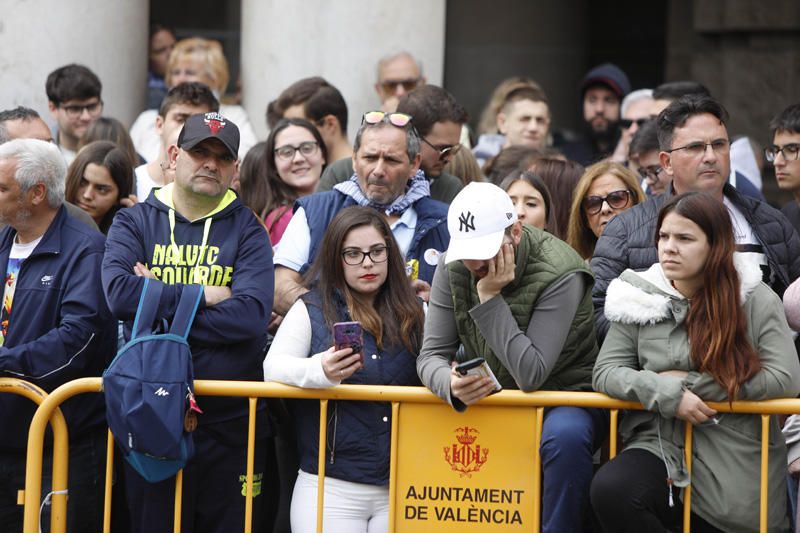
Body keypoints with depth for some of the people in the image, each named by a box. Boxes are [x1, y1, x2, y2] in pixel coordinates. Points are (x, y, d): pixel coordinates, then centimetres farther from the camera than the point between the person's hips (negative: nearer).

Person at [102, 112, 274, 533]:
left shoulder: (247, 231, 5)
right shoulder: (134, 223, 8)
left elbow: (252, 315, -12)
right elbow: (119, 293, -13)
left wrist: (161, 307, -12)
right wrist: (204, 296, -11)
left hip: (230, 423, 0)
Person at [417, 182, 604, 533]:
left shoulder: (560, 276, -21)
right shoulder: (453, 269, -5)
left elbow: (531, 376, -26)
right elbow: (431, 355, -7)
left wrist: (490, 297, -28)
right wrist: (450, 385, -32)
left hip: (564, 401, -5)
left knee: (565, 433, -38)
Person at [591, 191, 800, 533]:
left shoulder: (755, 300, -2)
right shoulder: (640, 299, 4)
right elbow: (605, 373, 2)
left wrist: (691, 383, -11)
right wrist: (667, 393, -17)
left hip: (737, 465, -1)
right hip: (661, 447, 1)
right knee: (610, 491, -29)